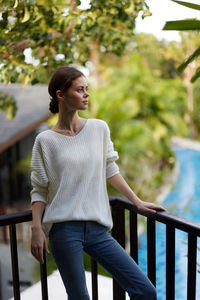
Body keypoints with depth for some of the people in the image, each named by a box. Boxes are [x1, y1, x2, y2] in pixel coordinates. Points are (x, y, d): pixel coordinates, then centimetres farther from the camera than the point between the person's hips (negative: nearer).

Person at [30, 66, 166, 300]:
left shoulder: (99, 128, 6)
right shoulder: (45, 140, 0)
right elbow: (39, 190, 3)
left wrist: (137, 201, 16)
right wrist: (37, 229, -7)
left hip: (98, 228, 3)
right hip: (64, 228, -3)